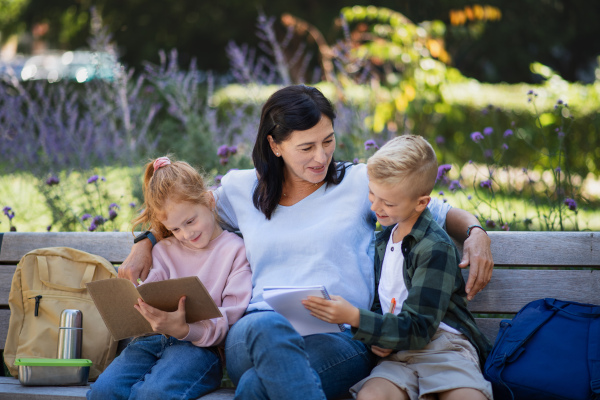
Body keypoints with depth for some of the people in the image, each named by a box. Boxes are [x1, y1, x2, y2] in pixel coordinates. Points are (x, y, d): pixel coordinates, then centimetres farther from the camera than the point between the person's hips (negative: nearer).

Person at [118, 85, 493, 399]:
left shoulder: (361, 182, 13)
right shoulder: (241, 189, 19)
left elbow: (440, 211, 16)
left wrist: (475, 232, -5)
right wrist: (145, 243, 19)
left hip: (340, 339, -2)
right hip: (253, 338, 2)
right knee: (267, 327, -40)